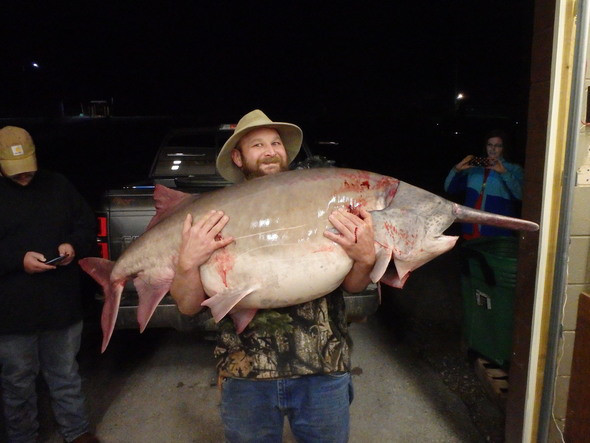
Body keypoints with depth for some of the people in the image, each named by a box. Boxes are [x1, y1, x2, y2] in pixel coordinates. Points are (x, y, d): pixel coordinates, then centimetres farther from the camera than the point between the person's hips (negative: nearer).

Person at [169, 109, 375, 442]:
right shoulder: (220, 217, -1)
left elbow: (354, 287, 0)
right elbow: (189, 306, -2)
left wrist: (365, 258, -21)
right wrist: (189, 263, -21)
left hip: (323, 372, 1)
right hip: (246, 375, 0)